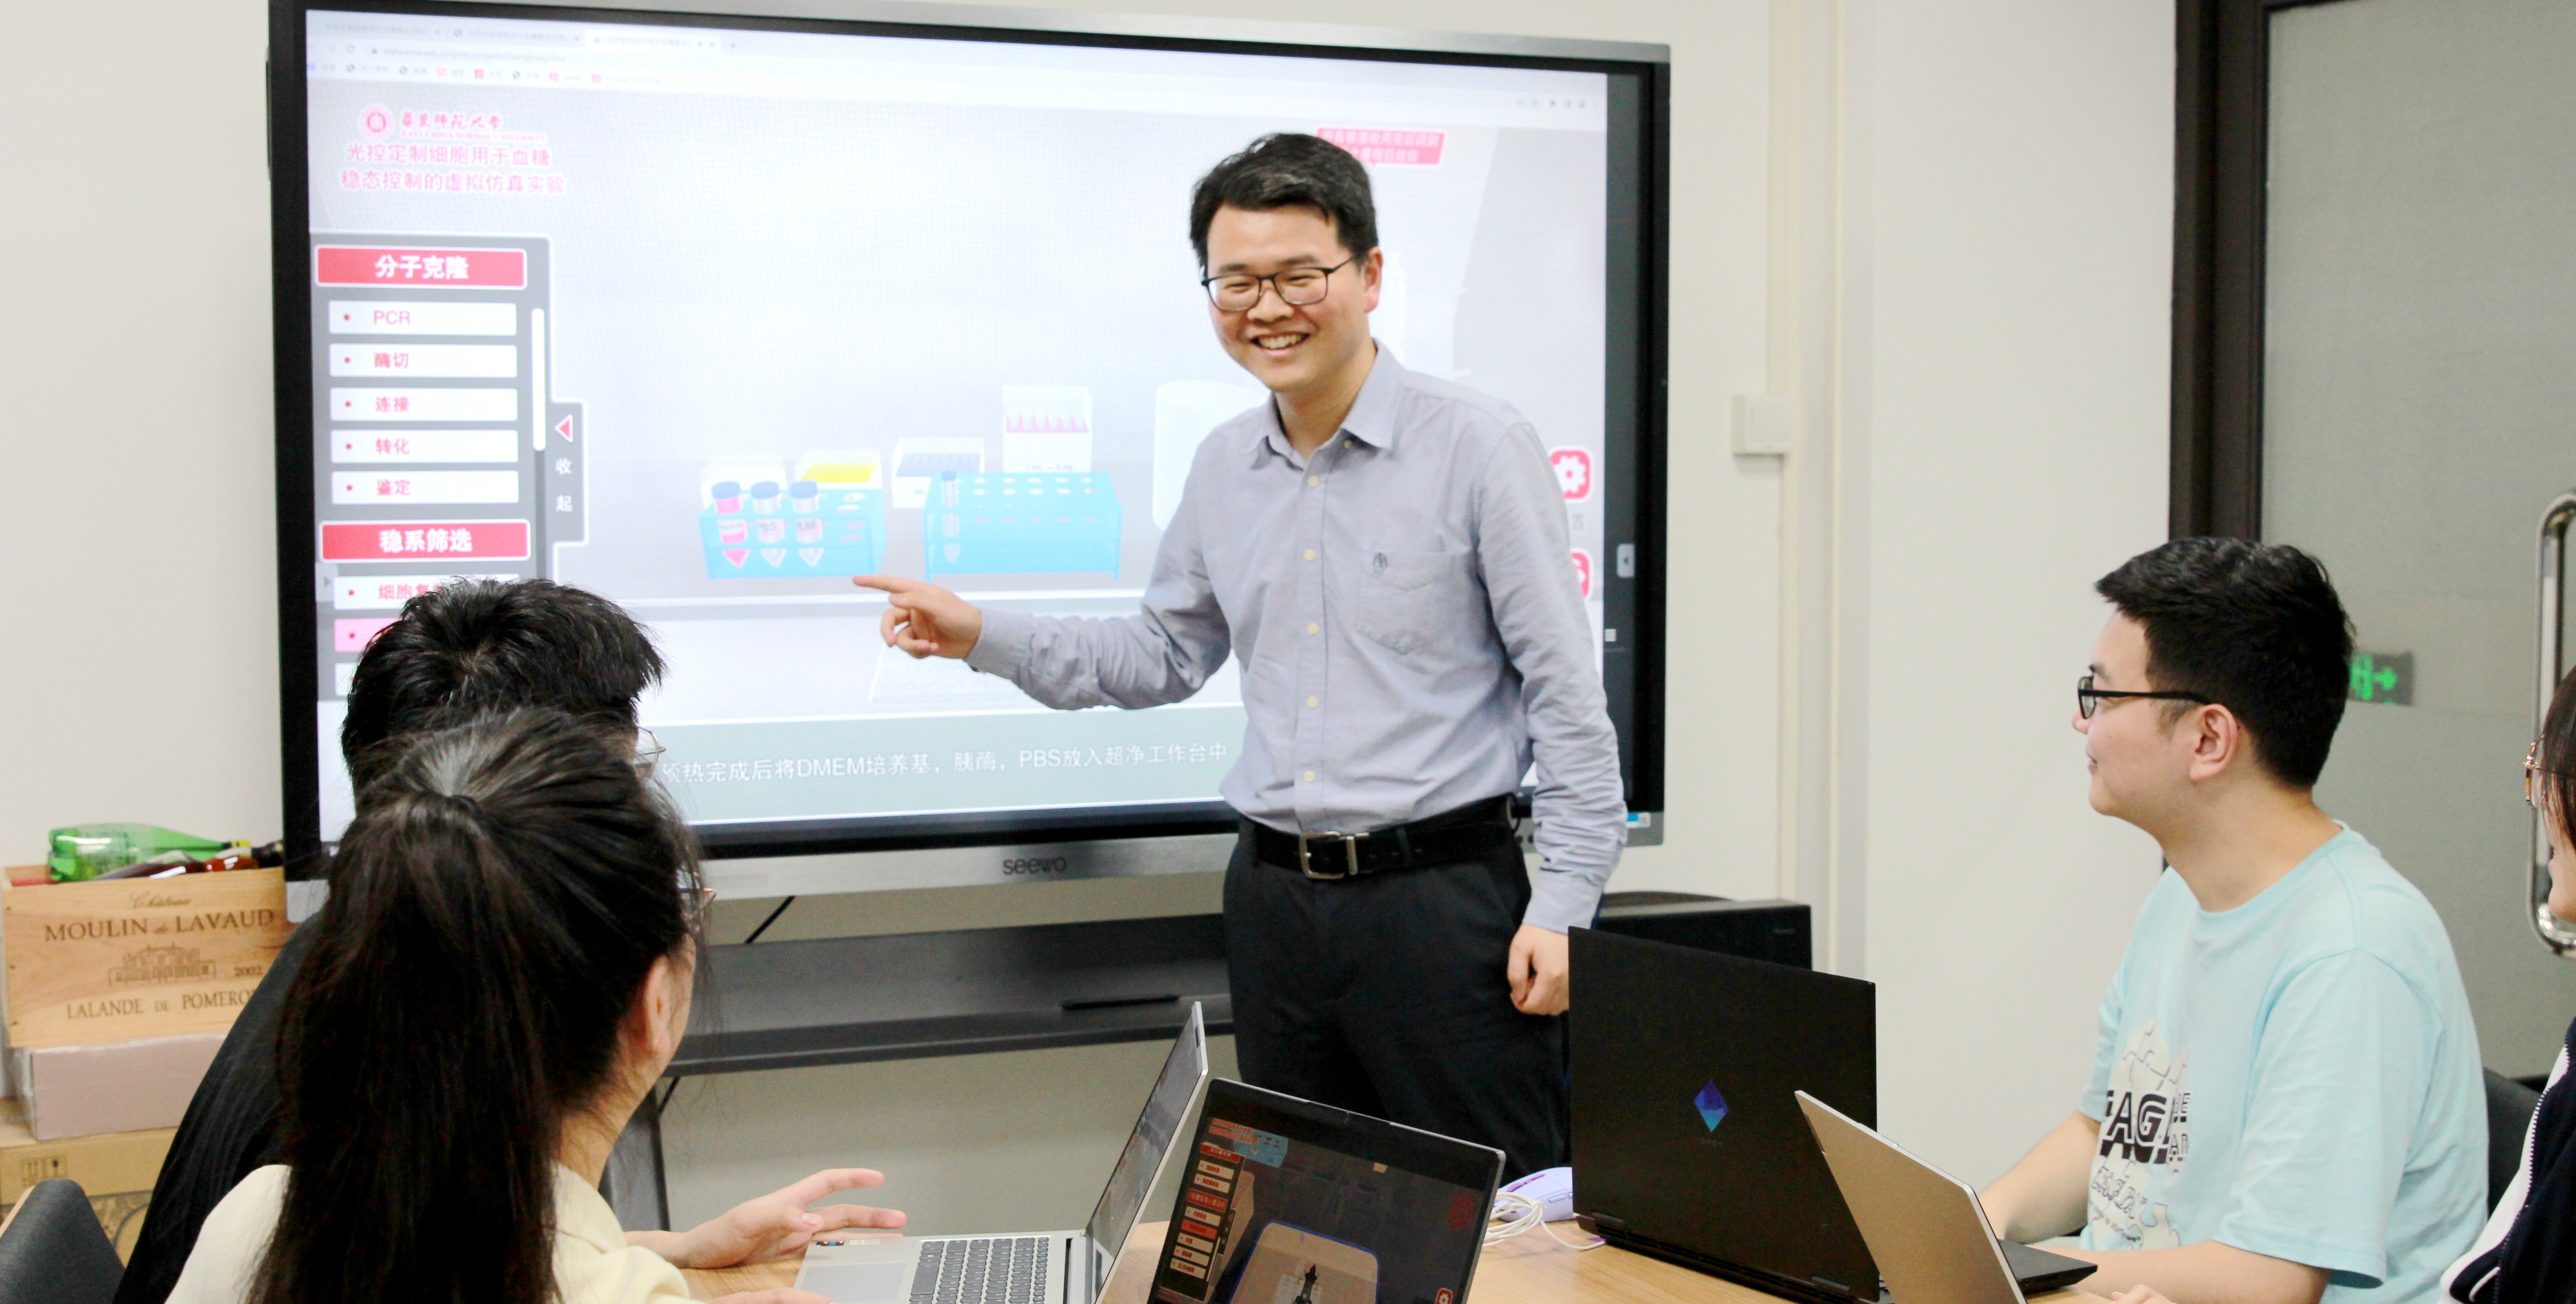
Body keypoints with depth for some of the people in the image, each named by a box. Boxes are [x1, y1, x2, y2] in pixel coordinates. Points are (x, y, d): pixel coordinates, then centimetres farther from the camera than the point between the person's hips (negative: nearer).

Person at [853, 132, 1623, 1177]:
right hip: (1275, 896, 6)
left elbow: (1565, 689, -8)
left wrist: (1564, 903, -12)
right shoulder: (1223, 469, 10)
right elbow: (1166, 656, 21)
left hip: (1440, 891, -5)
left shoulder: (1477, 446, -7)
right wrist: (982, 637, 10)